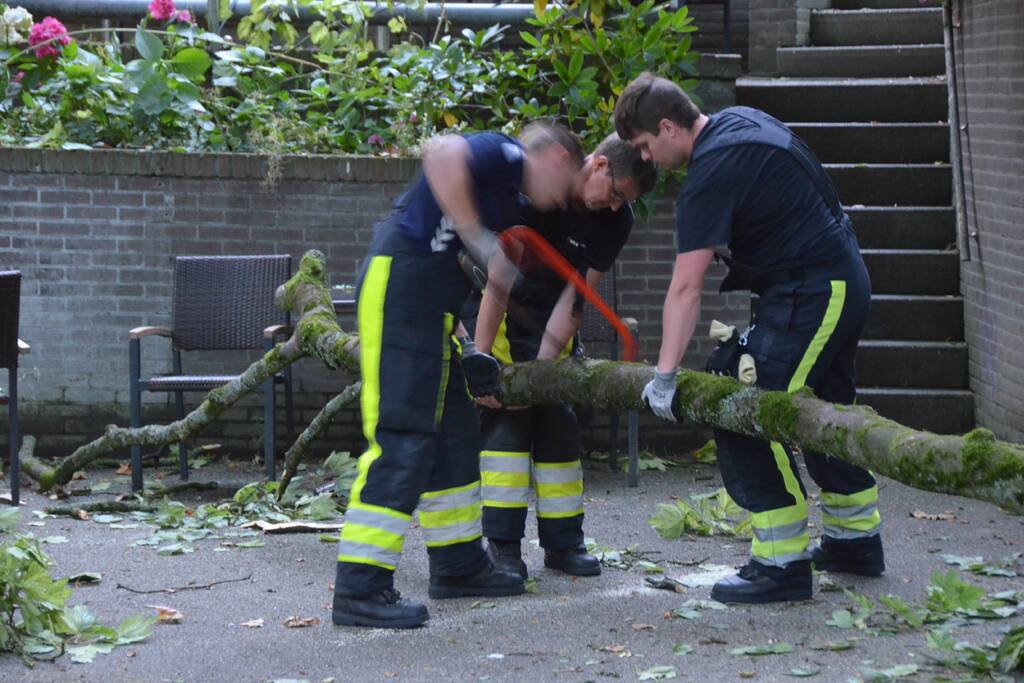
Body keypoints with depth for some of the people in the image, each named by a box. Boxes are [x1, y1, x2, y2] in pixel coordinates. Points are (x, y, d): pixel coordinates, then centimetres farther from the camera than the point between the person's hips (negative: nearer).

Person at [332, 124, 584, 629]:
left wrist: (480, 354, 15)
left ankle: (458, 566, 29)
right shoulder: (507, 153, -4)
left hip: (429, 309, 11)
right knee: (402, 438, -14)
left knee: (455, 433, 17)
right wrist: (478, 238, -21)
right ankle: (360, 588, -16)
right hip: (398, 281, -11)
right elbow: (443, 155, -26)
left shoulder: (507, 207, 24)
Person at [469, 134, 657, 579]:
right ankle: (502, 543, -12)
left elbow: (576, 297, -17)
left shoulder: (616, 220, -14)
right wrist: (481, 360, -31)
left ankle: (563, 542, 5)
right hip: (498, 311, -4)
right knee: (505, 414, -14)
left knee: (558, 420, -1)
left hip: (552, 318, 4)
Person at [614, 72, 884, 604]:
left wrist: (665, 375, -23)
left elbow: (685, 288, -23)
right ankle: (857, 540, 34)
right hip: (844, 280, 11)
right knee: (826, 408, 22)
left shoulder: (711, 173, -21)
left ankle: (782, 563, -11)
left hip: (811, 293, -11)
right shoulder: (739, 121, 9)